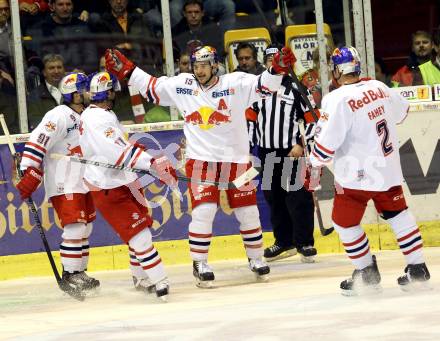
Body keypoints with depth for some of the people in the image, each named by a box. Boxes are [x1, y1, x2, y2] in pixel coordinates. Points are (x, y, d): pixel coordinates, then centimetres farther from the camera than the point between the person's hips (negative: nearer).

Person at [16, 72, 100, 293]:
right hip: (63, 185, -9)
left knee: (85, 228, 11)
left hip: (83, 183, 9)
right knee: (75, 228, -13)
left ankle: (79, 271, 20)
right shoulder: (60, 116, -15)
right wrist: (30, 174, -27)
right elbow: (37, 142, -22)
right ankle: (70, 275, -6)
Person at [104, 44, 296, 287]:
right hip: (200, 160, 0)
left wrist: (278, 68, -34)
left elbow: (264, 84, -16)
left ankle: (256, 258, 26)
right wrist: (124, 70, 6)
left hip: (236, 159, 0)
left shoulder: (235, 83, -8)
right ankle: (199, 263, 1)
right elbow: (151, 86, 11)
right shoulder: (181, 85, 1)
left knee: (248, 211, 7)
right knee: (203, 211, -12)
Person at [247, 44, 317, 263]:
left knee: (298, 197, -8)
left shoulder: (296, 87, -4)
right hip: (267, 152, 5)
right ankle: (284, 242, 19)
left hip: (292, 151, -5)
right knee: (273, 198, 10)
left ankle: (305, 242, 0)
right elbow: (251, 118, 15)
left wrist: (302, 145, -11)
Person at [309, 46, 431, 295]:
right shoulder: (379, 88, 2)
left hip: (358, 173, -7)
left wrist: (316, 165, -3)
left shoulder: (338, 99, -19)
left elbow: (327, 139, -20)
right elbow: (401, 111, 21)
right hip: (389, 169, 7)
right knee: (398, 213, 18)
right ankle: (417, 268, 17)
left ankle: (367, 274, 10)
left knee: (345, 221, 8)